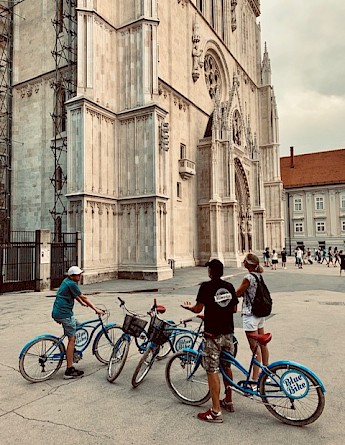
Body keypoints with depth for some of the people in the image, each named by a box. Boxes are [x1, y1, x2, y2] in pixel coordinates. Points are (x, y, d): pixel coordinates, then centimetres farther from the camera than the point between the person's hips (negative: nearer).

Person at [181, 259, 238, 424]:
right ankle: (228, 401, 35)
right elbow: (234, 309, 10)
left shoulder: (206, 286, -12)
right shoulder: (229, 286, 4)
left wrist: (189, 307, 8)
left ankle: (216, 411, 6)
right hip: (228, 333, 6)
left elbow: (198, 308, -12)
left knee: (212, 371, 1)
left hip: (213, 335, -6)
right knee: (227, 367, 21)